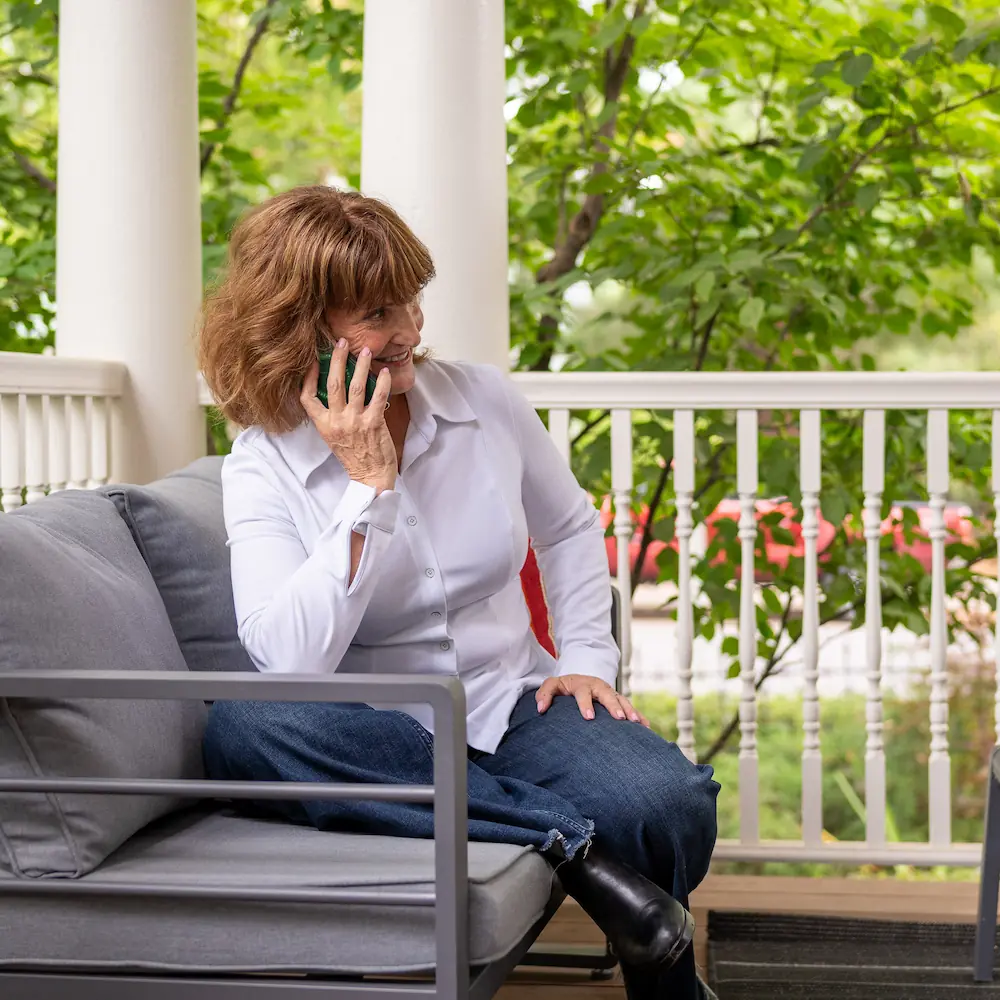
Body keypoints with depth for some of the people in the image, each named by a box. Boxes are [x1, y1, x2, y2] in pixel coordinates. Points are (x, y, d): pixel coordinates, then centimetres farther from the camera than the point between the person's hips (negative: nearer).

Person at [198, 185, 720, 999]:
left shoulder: (485, 400, 3)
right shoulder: (263, 467, -6)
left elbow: (570, 529, 21)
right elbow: (290, 658, -22)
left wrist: (587, 658, 7)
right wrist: (368, 483, -21)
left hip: (516, 704, 1)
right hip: (385, 734, -1)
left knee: (667, 803, -31)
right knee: (241, 729, -36)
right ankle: (566, 841, -33)